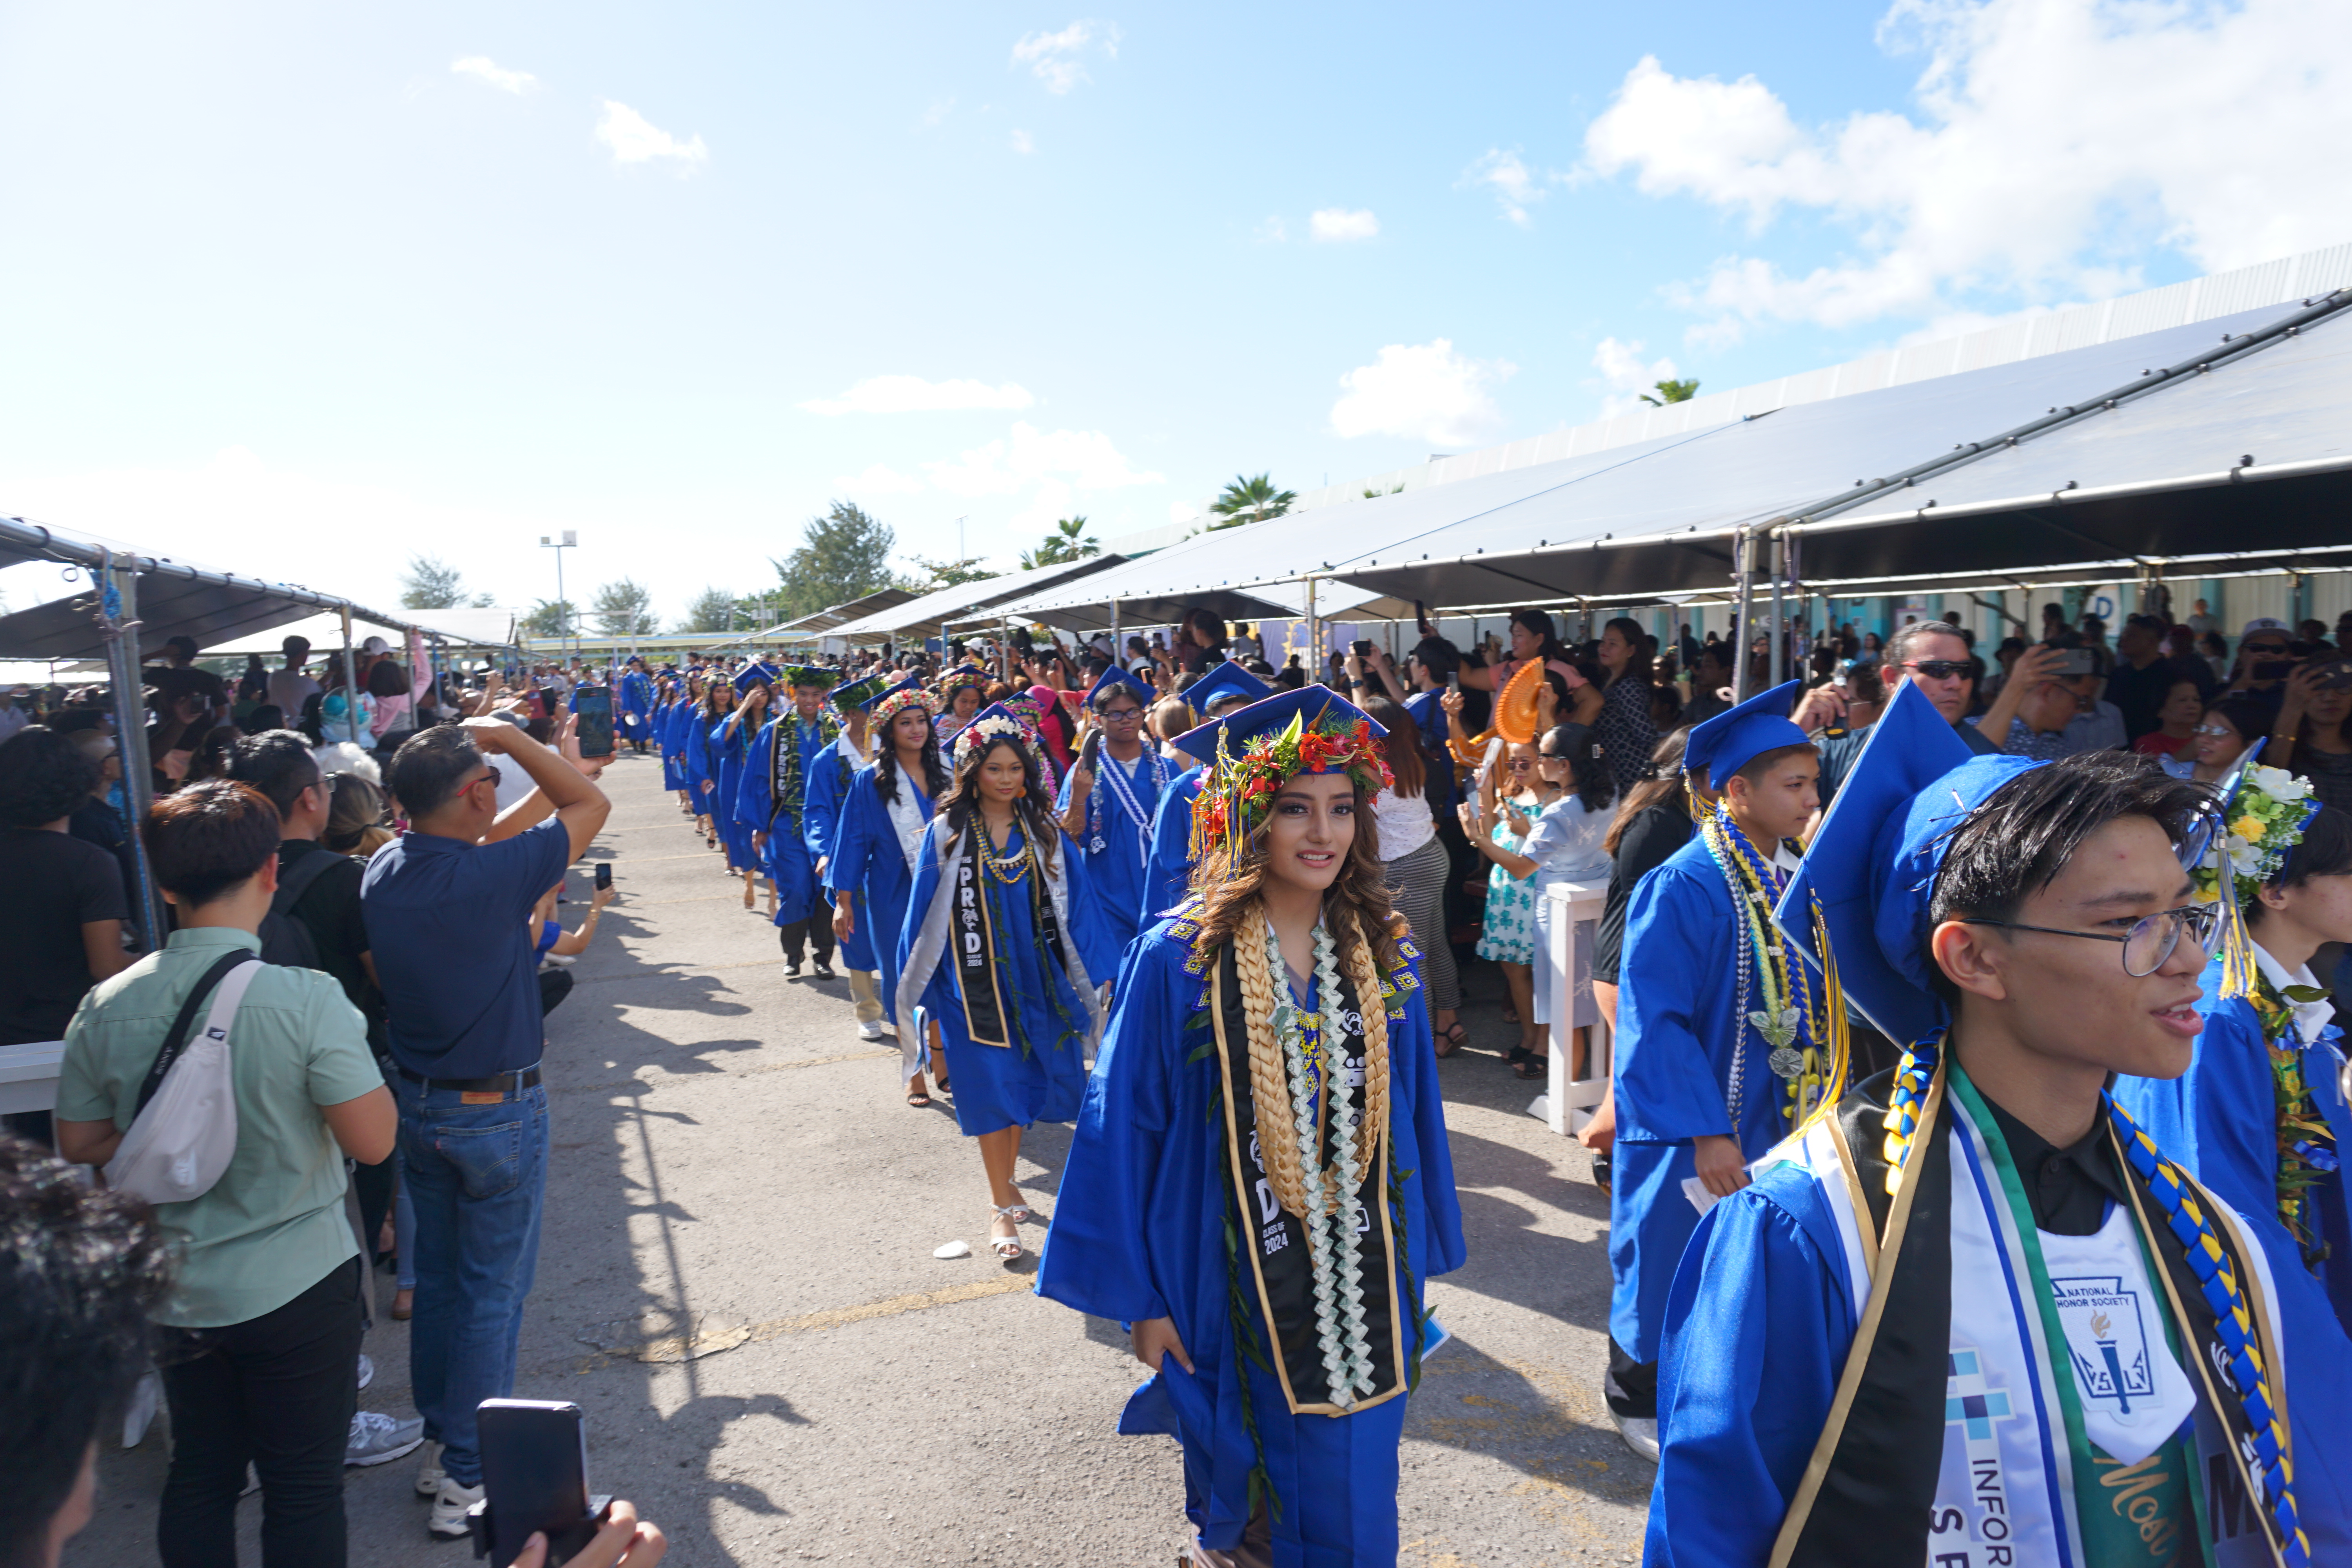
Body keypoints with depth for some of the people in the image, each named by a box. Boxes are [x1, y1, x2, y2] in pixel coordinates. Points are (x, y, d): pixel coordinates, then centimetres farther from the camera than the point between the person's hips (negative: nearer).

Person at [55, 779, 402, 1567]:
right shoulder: (306, 999, -23)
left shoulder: (106, 1007, -8)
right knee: (304, 1488, 11)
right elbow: (372, 1140, -20)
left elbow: (79, 1143, 3)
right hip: (298, 1287, -4)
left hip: (176, 1292, 5)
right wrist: (358, 1060, -4)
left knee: (198, 1478, 21)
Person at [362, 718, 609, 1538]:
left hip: (417, 1104, 7)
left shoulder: (382, 871, -6)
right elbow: (591, 803, -13)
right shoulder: (493, 875, -26)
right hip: (497, 1111, -7)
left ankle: (440, 1441, 33)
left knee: (437, 1278, 19)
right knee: (493, 1290, 6)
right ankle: (467, 1473, 14)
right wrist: (505, 736, -6)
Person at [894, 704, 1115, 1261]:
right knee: (991, 1089, 3)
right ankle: (1003, 1206, 16)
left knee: (1023, 1084, 11)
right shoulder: (946, 835, -4)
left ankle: (1004, 1186, 31)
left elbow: (1074, 909, 3)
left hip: (1035, 980, 3)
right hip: (974, 983, -2)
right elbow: (926, 919, -2)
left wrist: (1088, 979, 0)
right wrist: (926, 1000, -3)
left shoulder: (1043, 833, 2)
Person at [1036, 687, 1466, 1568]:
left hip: (1363, 1283, 3)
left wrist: (1419, 1263, 9)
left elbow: (1413, 1118, 5)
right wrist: (1139, 1296, -8)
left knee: (1353, 1496, 16)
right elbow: (1124, 1129, -10)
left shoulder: (1382, 956, -3)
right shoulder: (1178, 961, -15)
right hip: (1234, 1287, -3)